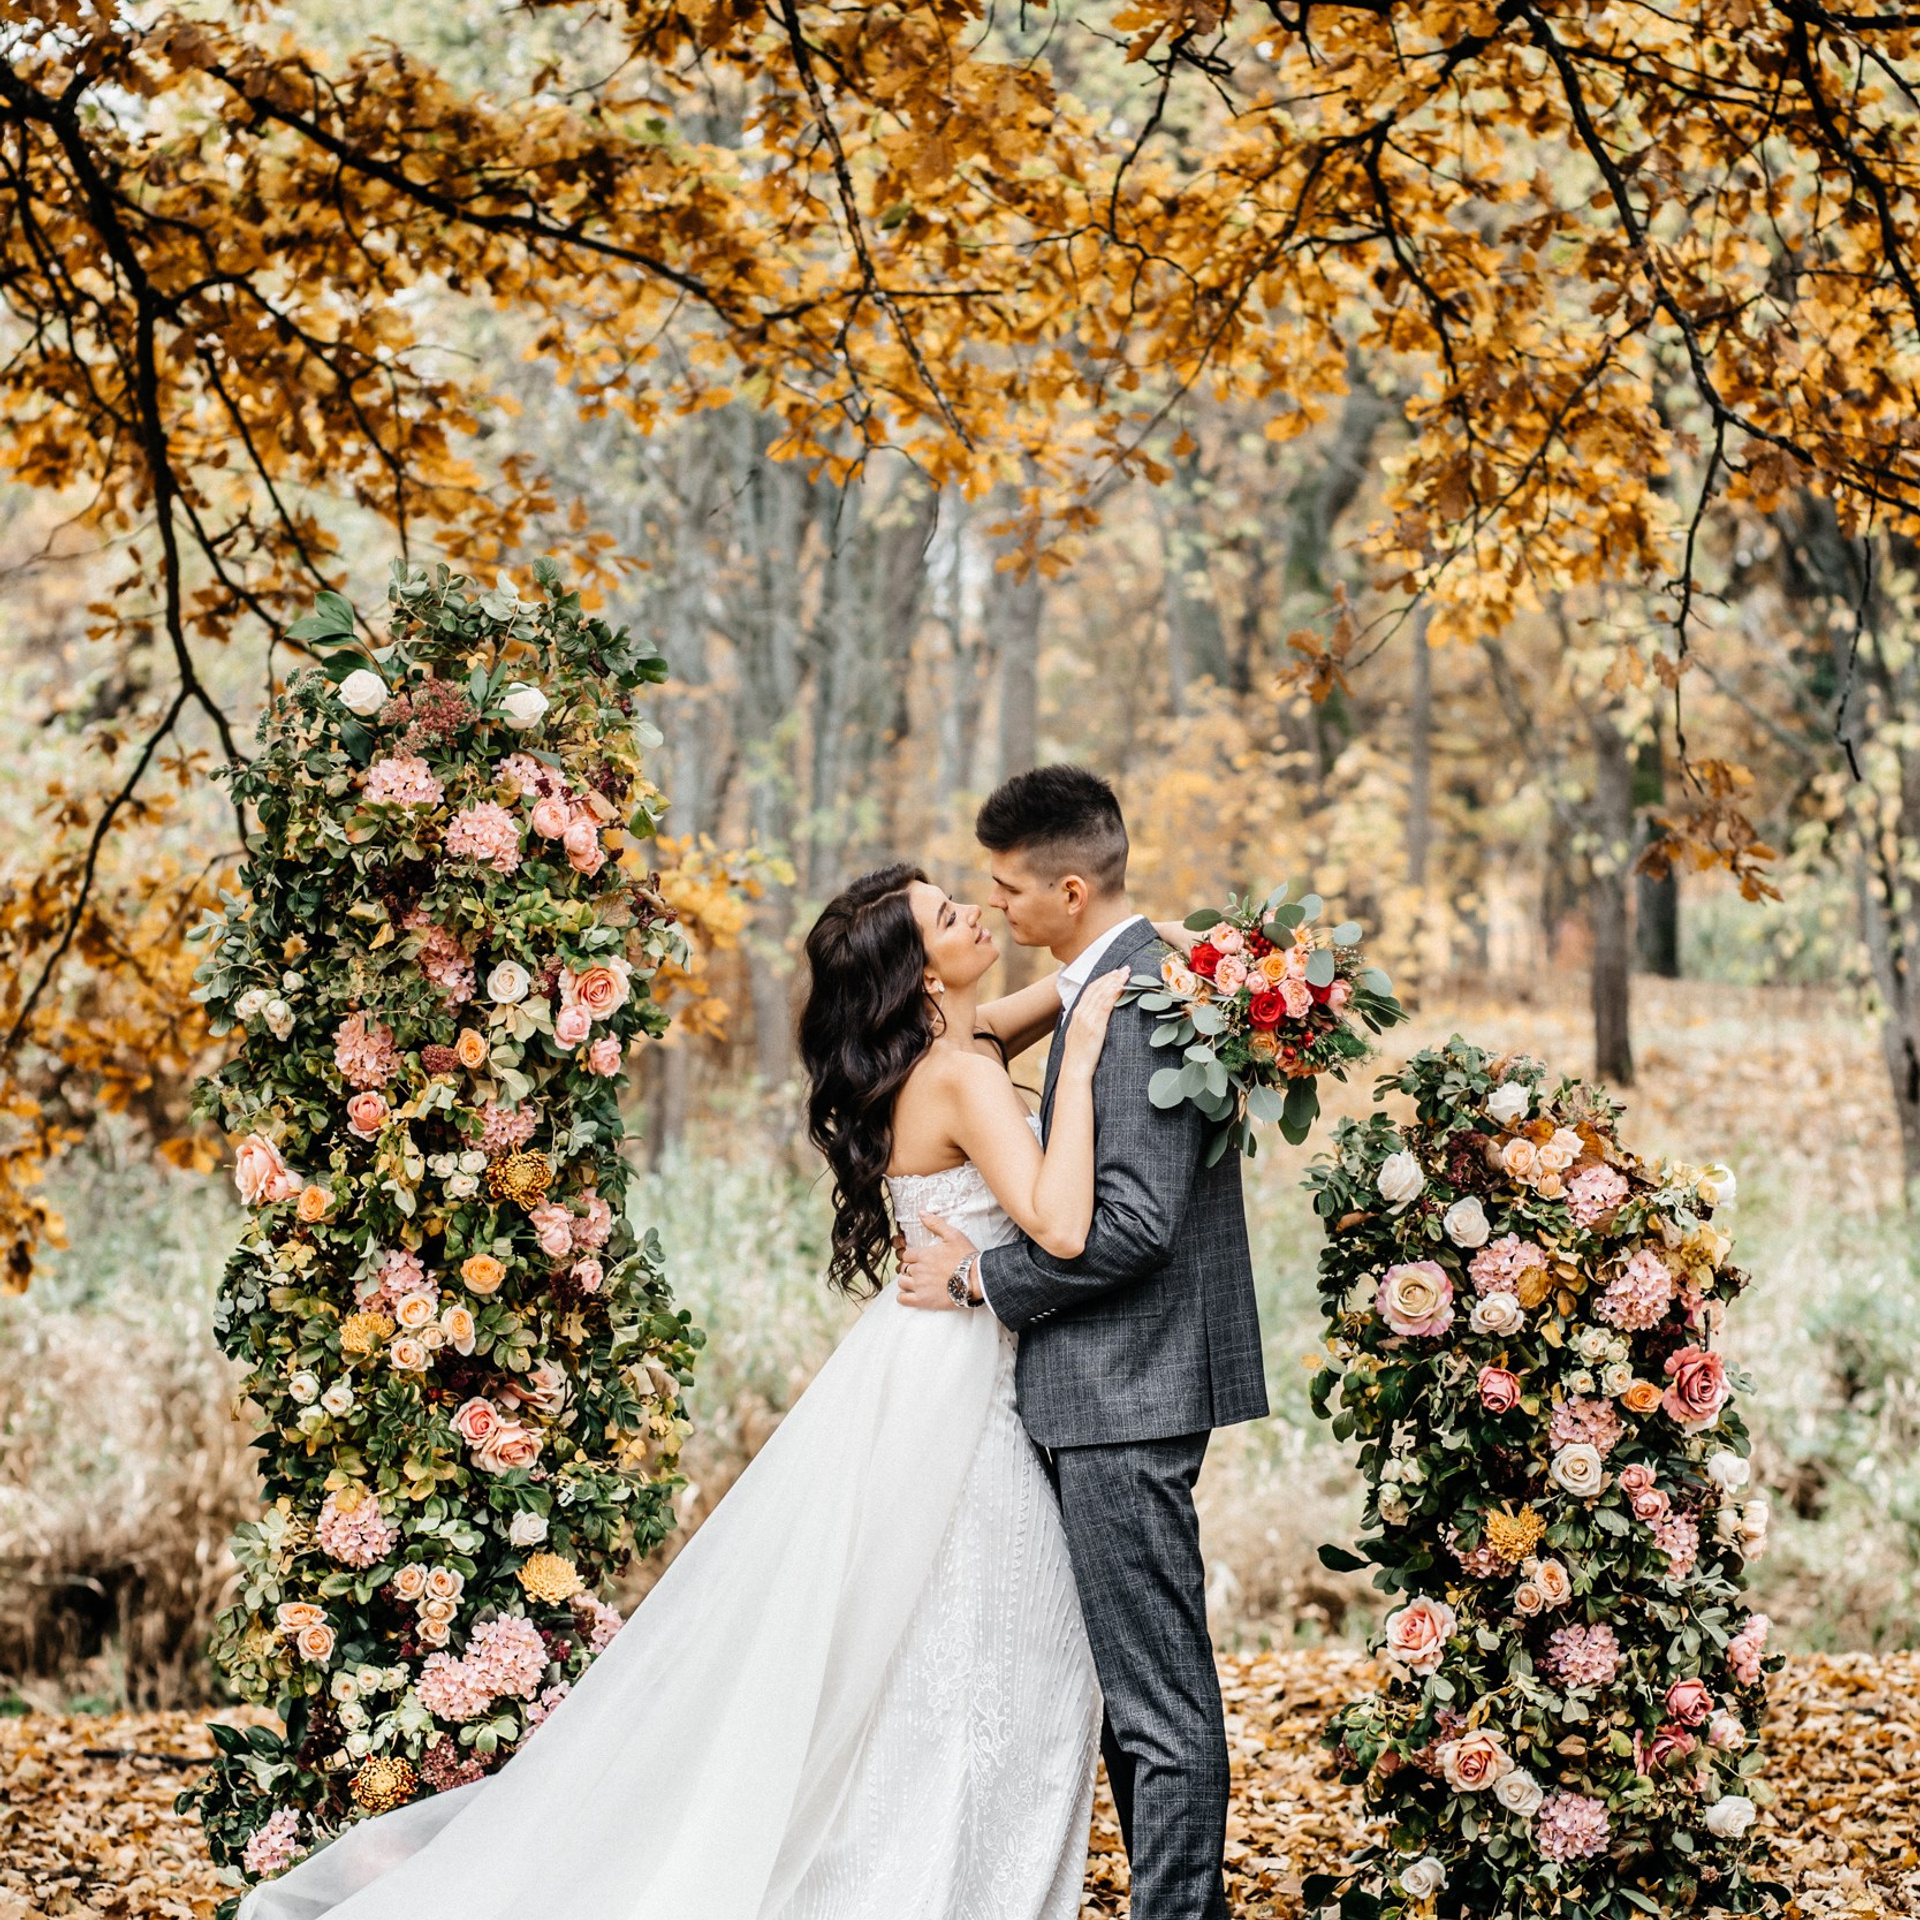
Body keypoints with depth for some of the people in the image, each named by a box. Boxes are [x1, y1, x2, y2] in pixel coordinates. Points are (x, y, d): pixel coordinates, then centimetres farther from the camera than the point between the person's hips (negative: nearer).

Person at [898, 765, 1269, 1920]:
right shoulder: (1128, 980, 14)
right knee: (1139, 1683, 16)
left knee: (1158, 1695, -5)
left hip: (1129, 1390, -11)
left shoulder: (1139, 997, -19)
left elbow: (1133, 1219, -24)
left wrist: (984, 1277, -14)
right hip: (1113, 1389, 11)